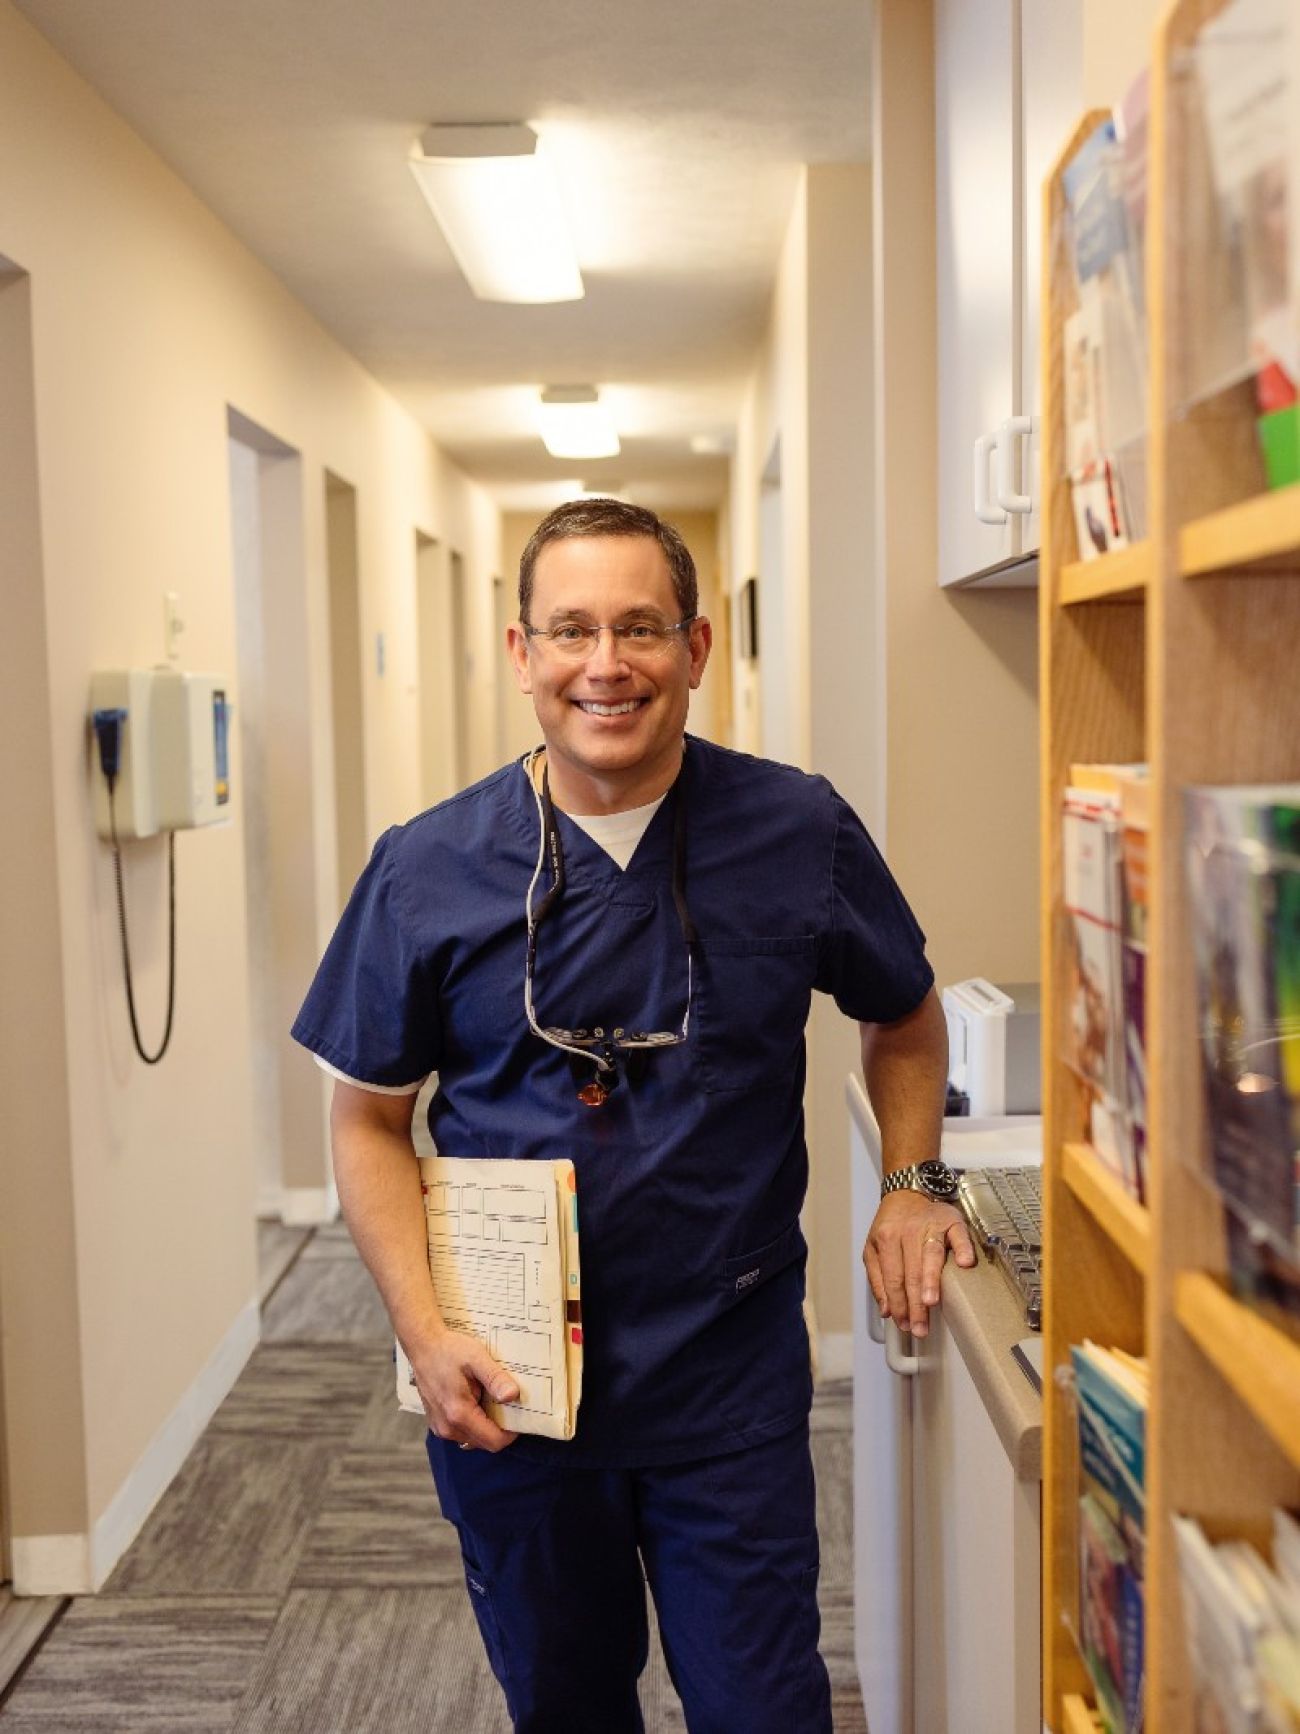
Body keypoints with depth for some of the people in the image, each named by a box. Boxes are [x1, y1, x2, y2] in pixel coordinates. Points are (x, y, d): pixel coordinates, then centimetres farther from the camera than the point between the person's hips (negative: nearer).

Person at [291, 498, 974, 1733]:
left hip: (732, 1386, -1)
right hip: (503, 1390, 1)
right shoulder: (428, 871, -8)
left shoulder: (801, 834, -7)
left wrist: (908, 1186, -3)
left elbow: (904, 1020, 11)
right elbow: (370, 1118, 0)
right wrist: (424, 1331, -11)